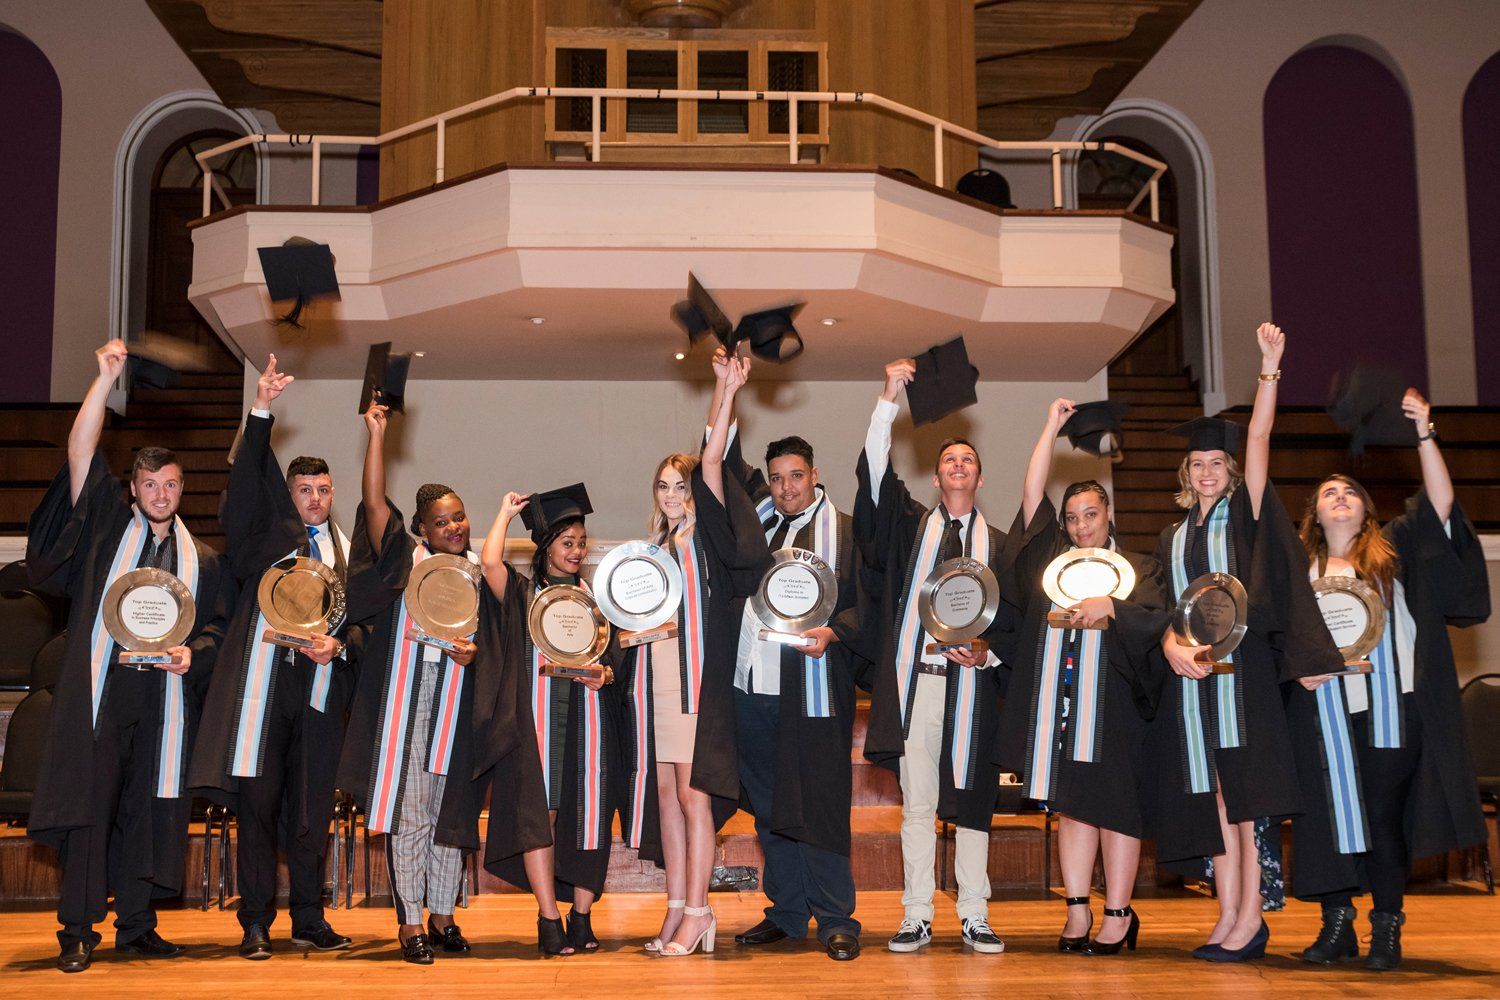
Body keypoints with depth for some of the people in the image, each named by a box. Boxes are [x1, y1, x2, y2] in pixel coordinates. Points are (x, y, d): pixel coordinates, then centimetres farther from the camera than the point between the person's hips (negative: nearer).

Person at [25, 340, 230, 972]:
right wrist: (106, 378, -7)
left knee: (152, 810, 4)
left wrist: (193, 652, -8)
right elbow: (81, 453, 0)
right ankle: (78, 932, -1)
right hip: (100, 689, -2)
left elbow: (218, 626, 14)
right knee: (88, 803, -6)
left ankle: (136, 925, 14)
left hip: (165, 696, 2)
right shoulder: (108, 526, 10)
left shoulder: (202, 559, 17)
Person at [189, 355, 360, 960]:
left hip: (321, 687, 2)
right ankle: (256, 924, 4)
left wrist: (338, 643, -8)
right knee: (257, 804, -3)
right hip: (264, 680, -2)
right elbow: (248, 478, -6)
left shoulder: (346, 548, 16)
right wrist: (261, 411, -18)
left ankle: (309, 921, 13)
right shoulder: (267, 533, 9)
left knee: (312, 807, 5)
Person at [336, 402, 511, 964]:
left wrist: (472, 651, -8)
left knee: (449, 810, 7)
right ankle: (410, 923, 1)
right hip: (405, 701, -2)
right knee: (405, 810, -4)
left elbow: (491, 643, 15)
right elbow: (374, 502, -6)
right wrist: (376, 434, -10)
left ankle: (442, 917, 17)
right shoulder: (406, 558, 4)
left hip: (457, 706, 3)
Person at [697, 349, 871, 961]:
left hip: (814, 687, -4)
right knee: (768, 807, 9)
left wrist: (832, 633, -19)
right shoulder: (754, 515, 13)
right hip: (753, 684, 4)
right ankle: (786, 912, 20)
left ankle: (835, 918, 3)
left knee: (820, 805, -4)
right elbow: (719, 457, 10)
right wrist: (727, 387, 2)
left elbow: (863, 605, 0)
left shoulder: (842, 530, 3)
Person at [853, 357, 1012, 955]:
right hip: (914, 681, 0)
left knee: (971, 804, 3)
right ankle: (917, 918, 8)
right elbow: (875, 475, -2)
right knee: (917, 805, 2)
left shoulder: (998, 544, 13)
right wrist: (888, 400, -12)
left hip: (970, 685, 0)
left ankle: (974, 918, 10)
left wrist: (989, 653, -9)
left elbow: (1013, 619, 11)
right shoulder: (910, 525, 12)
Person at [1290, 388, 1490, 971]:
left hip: (1389, 709, -2)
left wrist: (1424, 432, -9)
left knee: (1384, 816, -2)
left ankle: (1386, 930, 6)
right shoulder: (1300, 567, 14)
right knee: (1333, 813, 1)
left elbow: (1440, 502, -2)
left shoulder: (1393, 550, 10)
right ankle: (1337, 926, 9)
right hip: (1326, 709, 2)